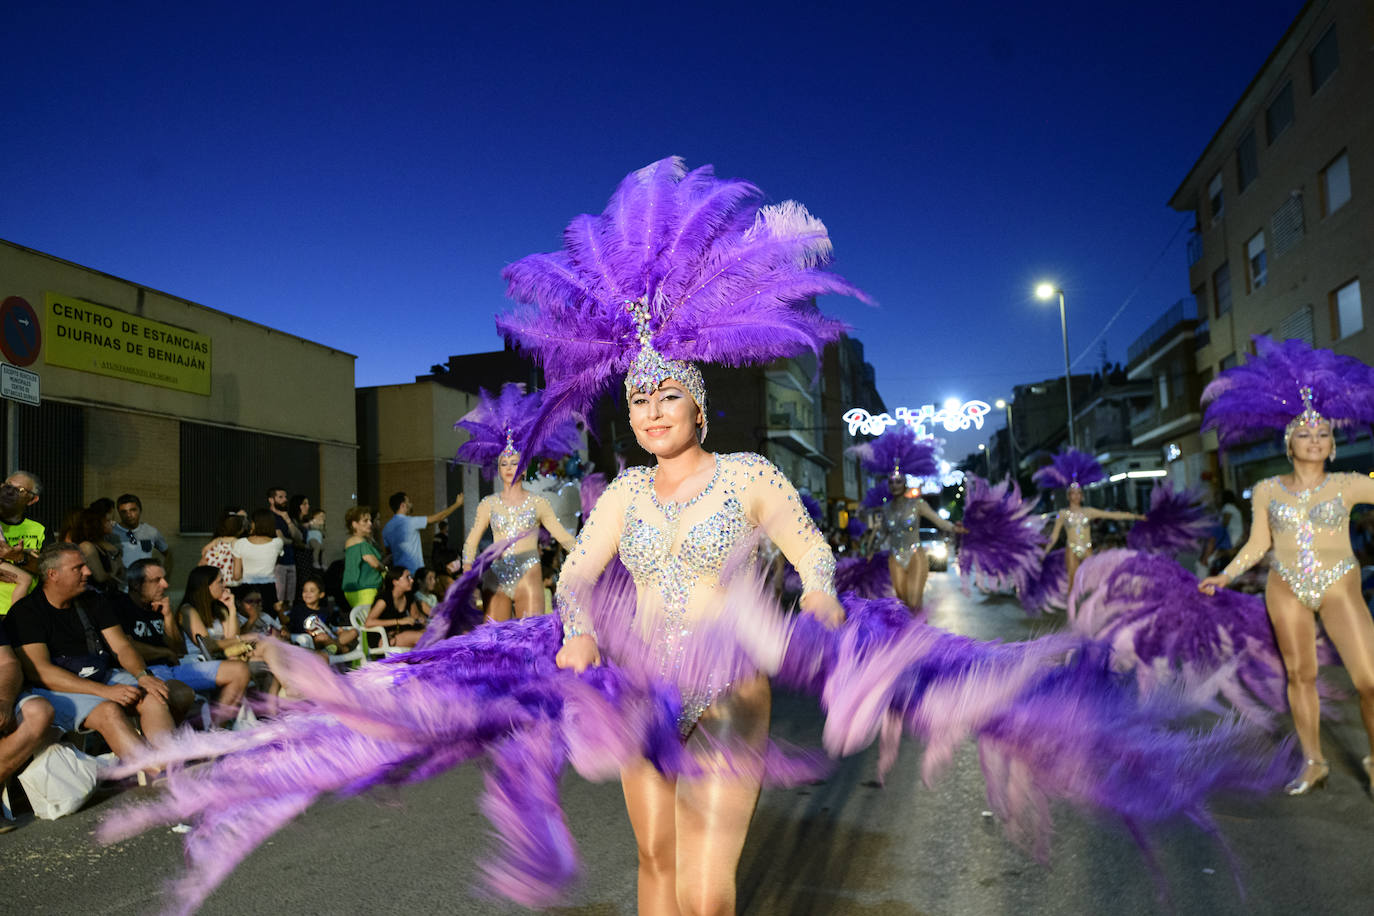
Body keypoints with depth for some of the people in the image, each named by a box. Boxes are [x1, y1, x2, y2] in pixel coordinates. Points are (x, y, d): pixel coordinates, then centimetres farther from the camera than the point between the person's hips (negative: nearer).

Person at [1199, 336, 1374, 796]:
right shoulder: (1267, 490, 3)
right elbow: (1258, 544, 7)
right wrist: (1225, 576, 1)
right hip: (1285, 590, 2)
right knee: (1300, 675, 7)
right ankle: (1313, 763, 20)